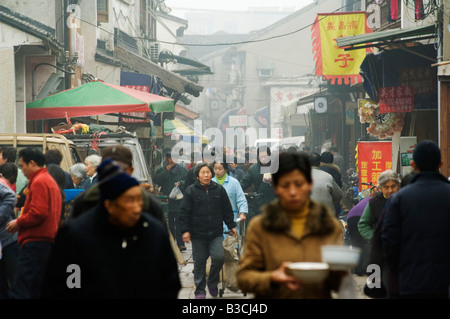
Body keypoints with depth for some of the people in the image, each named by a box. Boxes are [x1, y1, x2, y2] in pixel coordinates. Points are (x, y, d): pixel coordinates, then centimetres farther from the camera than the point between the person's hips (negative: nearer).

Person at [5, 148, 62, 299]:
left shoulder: (39, 182, -10)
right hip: (48, 241, 10)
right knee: (38, 290, 11)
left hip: (35, 242, -10)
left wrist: (18, 223, -6)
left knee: (18, 292, -13)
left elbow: (38, 213, -20)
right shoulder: (50, 180, 21)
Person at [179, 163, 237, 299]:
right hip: (198, 234, -1)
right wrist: (185, 230, -7)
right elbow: (184, 212, -1)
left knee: (219, 257, -15)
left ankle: (212, 283, 11)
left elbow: (227, 210, 13)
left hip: (216, 233, 1)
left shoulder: (219, 189, 6)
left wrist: (231, 226, 13)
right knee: (199, 262, 4)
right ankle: (200, 291, 18)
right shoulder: (191, 191, -1)